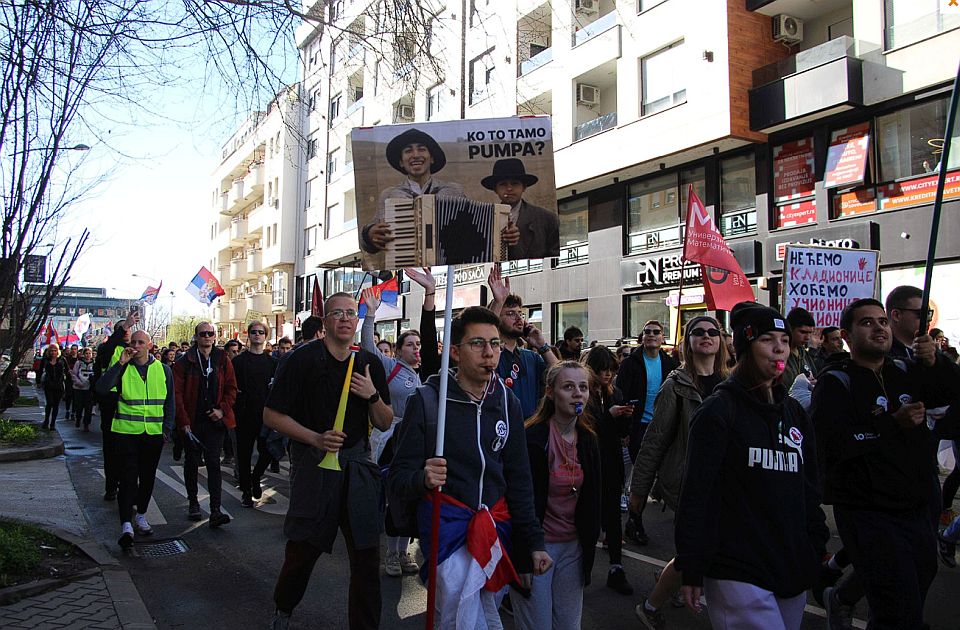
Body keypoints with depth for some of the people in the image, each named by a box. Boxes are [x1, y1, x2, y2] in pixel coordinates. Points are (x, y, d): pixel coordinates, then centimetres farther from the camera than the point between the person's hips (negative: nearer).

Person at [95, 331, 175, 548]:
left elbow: (170, 402, 12)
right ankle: (126, 525, -6)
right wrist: (120, 363, -19)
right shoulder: (122, 369, 1)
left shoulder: (163, 370, 7)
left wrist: (167, 429, 5)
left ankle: (140, 516, 29)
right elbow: (101, 388, -16)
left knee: (148, 477, 12)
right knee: (128, 477, -7)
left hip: (154, 433, 3)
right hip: (127, 432, -2)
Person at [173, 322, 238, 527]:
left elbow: (231, 388, 6)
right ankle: (193, 503, 29)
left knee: (213, 463, -5)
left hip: (215, 420, 0)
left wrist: (222, 409, -9)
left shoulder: (223, 360, 5)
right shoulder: (185, 362, -2)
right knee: (192, 462, 13)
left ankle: (215, 510, -8)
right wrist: (183, 421, -11)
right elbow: (177, 393, -5)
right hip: (192, 422, 0)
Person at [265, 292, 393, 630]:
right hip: (313, 466, -3)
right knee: (302, 549, 12)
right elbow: (272, 415, -6)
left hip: (358, 468, 3)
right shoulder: (302, 359, -7)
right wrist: (316, 438, -18)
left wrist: (373, 395, -11)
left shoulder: (369, 363, 5)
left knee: (367, 557, 4)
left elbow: (385, 424, 9)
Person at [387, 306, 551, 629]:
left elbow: (519, 477, 9)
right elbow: (399, 477, -10)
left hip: (496, 525, 5)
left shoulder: (507, 401, 3)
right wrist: (423, 478, -33)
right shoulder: (426, 399, -10)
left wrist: (533, 541, 6)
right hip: (447, 522, -5)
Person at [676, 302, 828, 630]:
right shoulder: (718, 411, -9)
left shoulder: (794, 413, 12)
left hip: (793, 570, 7)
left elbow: (809, 489, 17)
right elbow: (695, 495, -12)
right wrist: (691, 570, -13)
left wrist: (817, 549, 13)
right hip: (738, 574, -7)